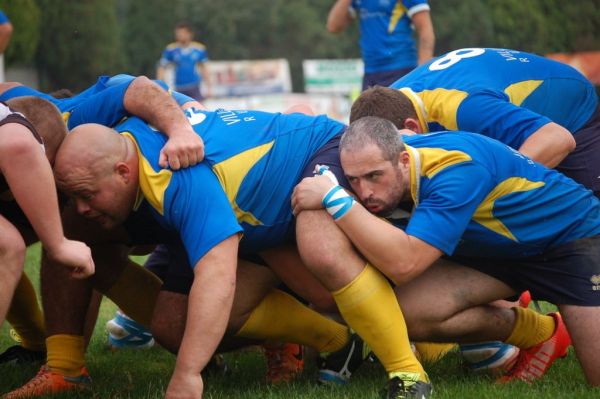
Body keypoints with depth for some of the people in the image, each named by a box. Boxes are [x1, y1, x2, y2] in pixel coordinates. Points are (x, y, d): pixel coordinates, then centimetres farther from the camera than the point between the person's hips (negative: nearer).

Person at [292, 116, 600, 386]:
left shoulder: (454, 169, -36)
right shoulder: (381, 160, -14)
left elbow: (404, 264, -45)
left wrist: (334, 198, -44)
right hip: (502, 250, 7)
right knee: (409, 311, -19)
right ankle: (539, 334, 3)